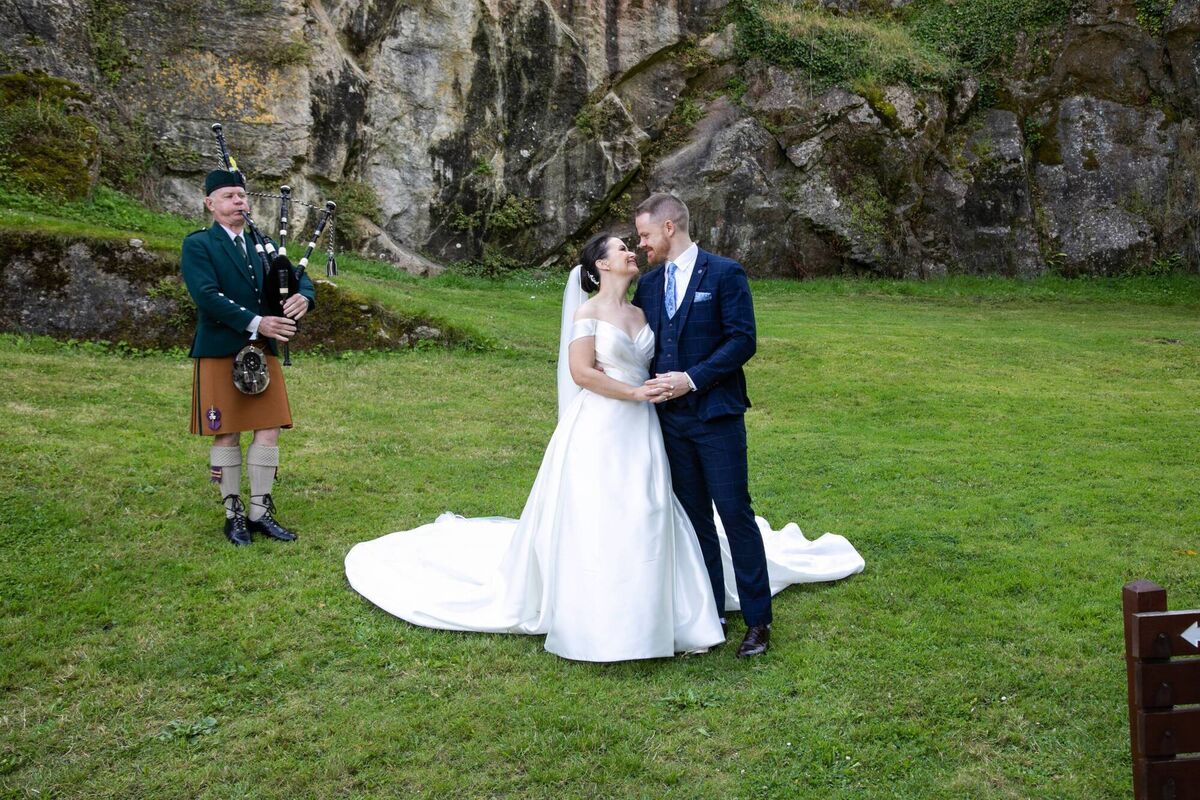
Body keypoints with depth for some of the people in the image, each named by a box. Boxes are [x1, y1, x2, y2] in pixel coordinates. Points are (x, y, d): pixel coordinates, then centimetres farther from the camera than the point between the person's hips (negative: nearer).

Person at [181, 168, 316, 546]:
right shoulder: (197, 245, -4)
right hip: (219, 354, -5)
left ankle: (260, 512, 13)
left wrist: (303, 297, -18)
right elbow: (207, 295, -18)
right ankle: (234, 514, 15)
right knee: (227, 435, 3)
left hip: (262, 352, 5)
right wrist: (255, 322, -26)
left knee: (269, 431, 3)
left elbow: (299, 278, 7)